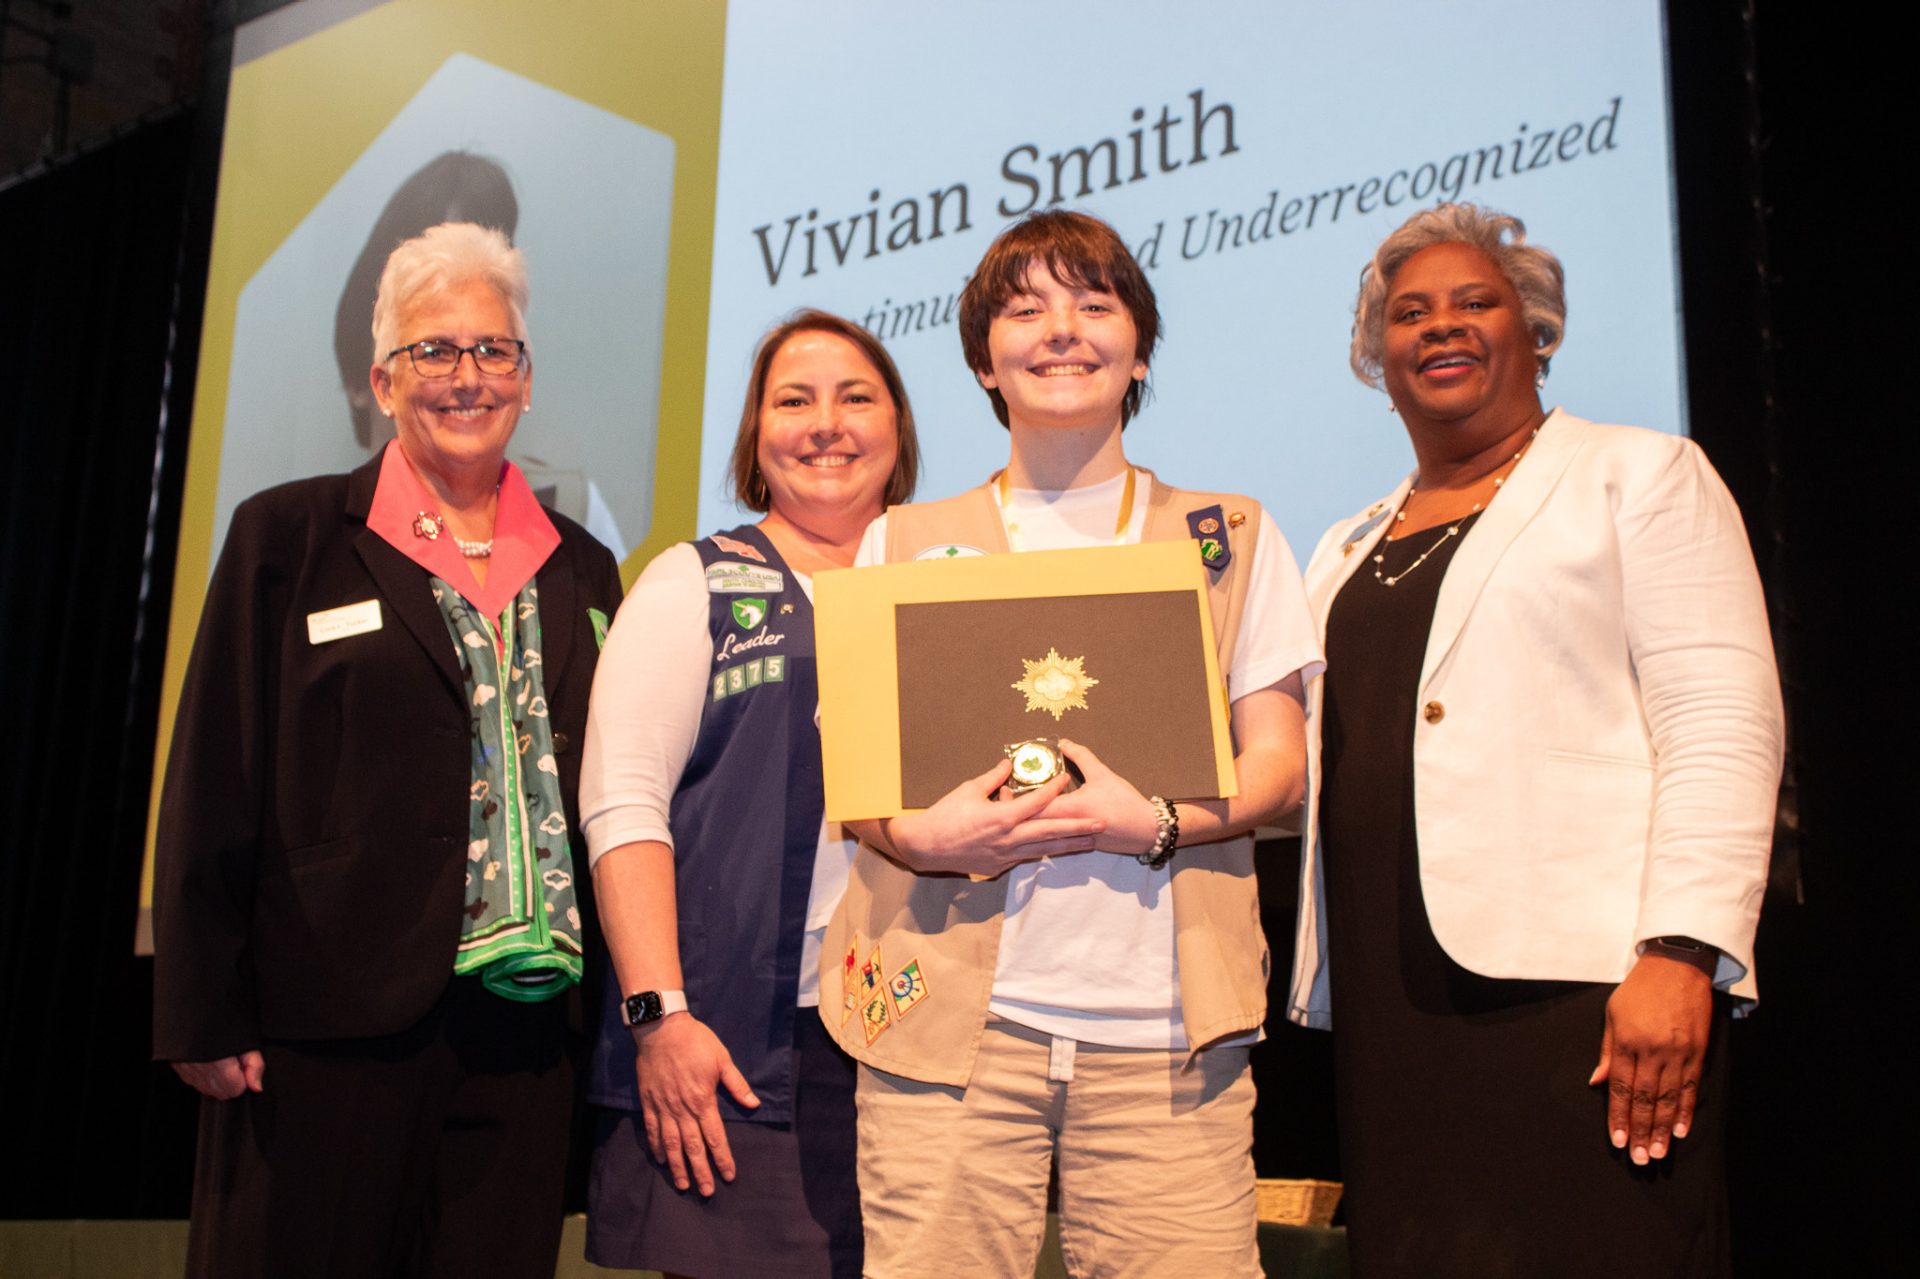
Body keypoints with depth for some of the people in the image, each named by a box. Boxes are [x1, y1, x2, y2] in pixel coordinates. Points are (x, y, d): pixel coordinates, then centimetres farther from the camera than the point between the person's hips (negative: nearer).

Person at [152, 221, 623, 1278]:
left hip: (523, 1030, 3)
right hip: (326, 1031, -3)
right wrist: (205, 1015, -7)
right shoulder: (286, 537, 2)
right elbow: (215, 791, -2)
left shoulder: (582, 570, 12)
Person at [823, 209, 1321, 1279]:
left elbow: (1279, 766, 8)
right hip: (950, 1006, 0)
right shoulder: (902, 546, 14)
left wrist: (1157, 821, -12)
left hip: (1163, 1025, 0)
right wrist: (912, 834, -12)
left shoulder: (1231, 537, 14)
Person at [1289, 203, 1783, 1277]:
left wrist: (1682, 951, -16)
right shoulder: (1349, 549, 22)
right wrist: (1329, 977, 11)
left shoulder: (1639, 475, 6)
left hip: (1580, 985, -5)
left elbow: (1723, 723, -6)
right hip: (1394, 1003, 5)